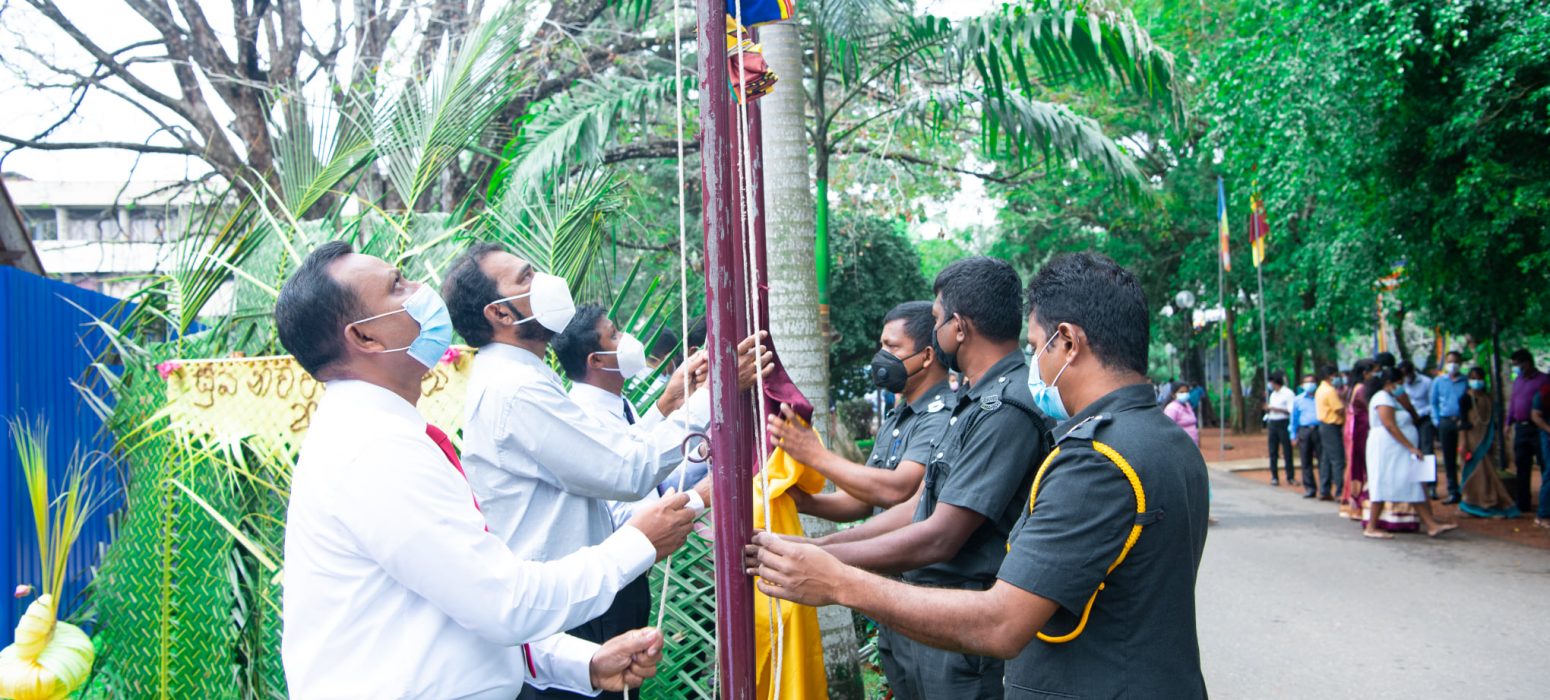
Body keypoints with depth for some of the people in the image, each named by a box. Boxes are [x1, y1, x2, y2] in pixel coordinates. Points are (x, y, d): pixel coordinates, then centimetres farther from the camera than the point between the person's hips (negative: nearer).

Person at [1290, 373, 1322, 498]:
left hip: (1319, 430, -2)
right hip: (1304, 431, 2)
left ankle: (1325, 489, 0)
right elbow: (1294, 419, 14)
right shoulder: (1298, 400, 13)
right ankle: (1309, 488, 10)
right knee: (1306, 462, 3)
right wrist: (1293, 436, 8)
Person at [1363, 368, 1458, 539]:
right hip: (1387, 450, -11)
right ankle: (1371, 528, -4)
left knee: (1415, 488, 5)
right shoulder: (1383, 399, -12)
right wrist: (1411, 447, -21)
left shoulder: (1391, 399, 22)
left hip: (1398, 453, 11)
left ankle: (1432, 525, 2)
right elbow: (1390, 426, -21)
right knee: (1383, 486, -8)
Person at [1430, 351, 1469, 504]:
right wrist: (1437, 421, 3)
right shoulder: (1438, 381, 10)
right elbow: (1433, 402, 13)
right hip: (1446, 422, 2)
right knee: (1449, 459, 5)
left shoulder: (1466, 381, 3)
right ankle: (1453, 492, 11)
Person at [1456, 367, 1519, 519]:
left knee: (1488, 471, 5)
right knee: (1478, 470, -7)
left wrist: (1493, 441, 14)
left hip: (1486, 438, 6)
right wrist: (1463, 442, -13)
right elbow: (1463, 421, -8)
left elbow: (1492, 422, 17)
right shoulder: (1465, 398, -5)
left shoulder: (1488, 398, 12)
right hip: (1472, 437, -6)